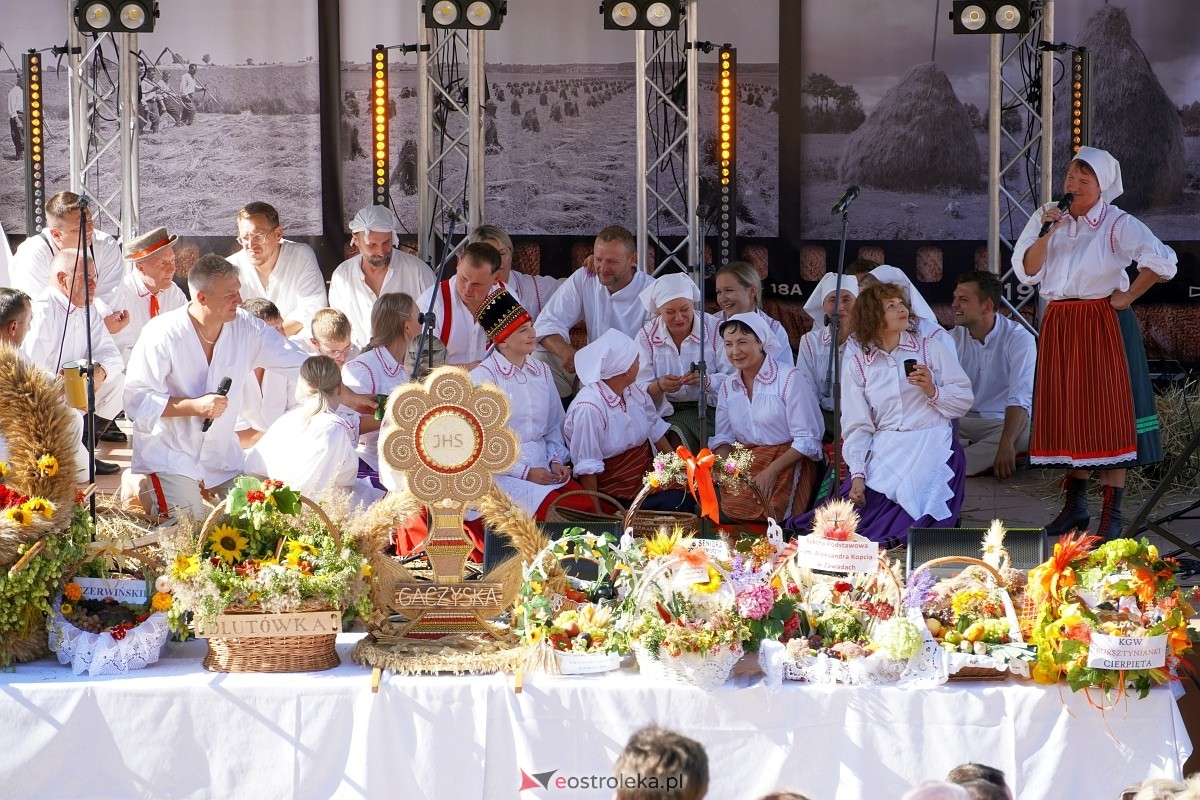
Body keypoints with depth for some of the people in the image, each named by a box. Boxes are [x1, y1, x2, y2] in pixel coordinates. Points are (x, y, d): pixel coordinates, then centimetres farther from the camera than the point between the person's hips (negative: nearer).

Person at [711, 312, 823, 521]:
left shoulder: (790, 379, -8)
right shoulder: (728, 387, 13)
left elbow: (807, 440, -11)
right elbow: (723, 438, 12)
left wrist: (771, 471, -22)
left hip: (787, 462, -5)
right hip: (744, 463, 5)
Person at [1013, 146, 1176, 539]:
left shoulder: (1118, 225, -7)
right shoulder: (1049, 219, 9)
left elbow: (1161, 261, -17)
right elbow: (1027, 272, 1)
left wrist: (1128, 297, -12)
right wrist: (1045, 234, -12)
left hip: (1102, 325, -5)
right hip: (1058, 326, 5)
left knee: (1108, 415, -6)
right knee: (1065, 413, 8)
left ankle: (1112, 516, -4)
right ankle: (1075, 507, 19)